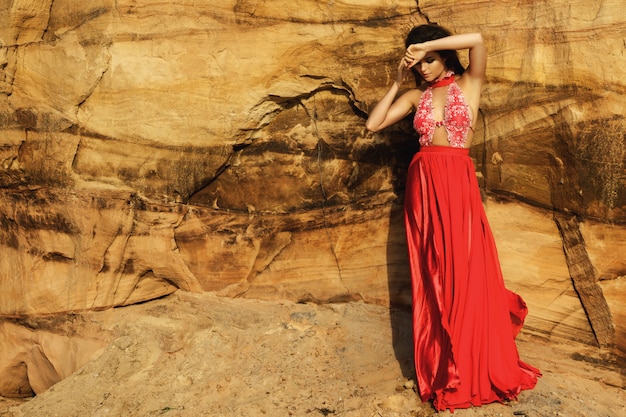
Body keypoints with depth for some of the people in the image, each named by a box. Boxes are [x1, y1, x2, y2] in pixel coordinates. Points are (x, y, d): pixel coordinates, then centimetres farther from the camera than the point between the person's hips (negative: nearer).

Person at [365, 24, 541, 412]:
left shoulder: (470, 84, 5)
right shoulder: (416, 96, 13)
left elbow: (477, 40, -14)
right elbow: (373, 123, 6)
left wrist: (427, 46, -9)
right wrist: (398, 82, 4)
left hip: (459, 181, -3)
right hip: (423, 183, 3)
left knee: (466, 271, -3)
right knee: (432, 277, 4)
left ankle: (475, 369, 10)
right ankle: (442, 369, 14)